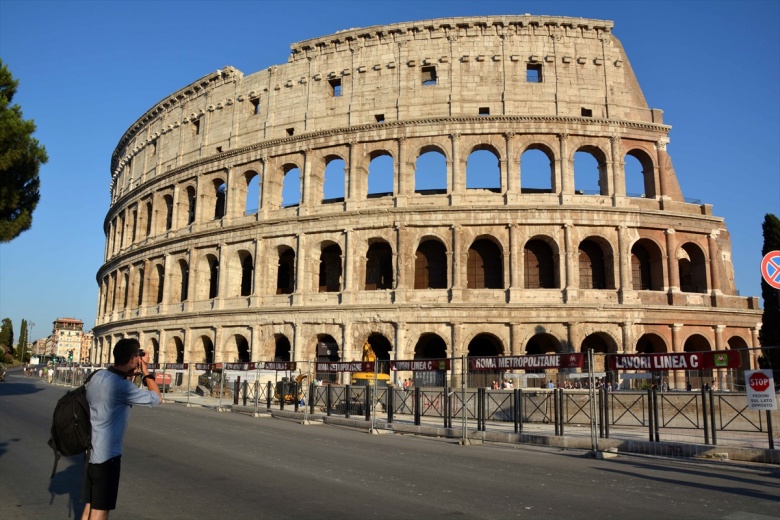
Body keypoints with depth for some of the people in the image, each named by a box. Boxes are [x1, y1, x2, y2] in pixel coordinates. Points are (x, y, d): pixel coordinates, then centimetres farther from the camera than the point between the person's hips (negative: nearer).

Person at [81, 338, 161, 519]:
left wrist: (132, 373, 12)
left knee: (91, 505, 20)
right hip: (106, 455, -9)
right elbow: (156, 398, -12)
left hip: (92, 452, 9)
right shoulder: (121, 386, -23)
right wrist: (145, 370, -6)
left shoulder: (98, 376, 3)